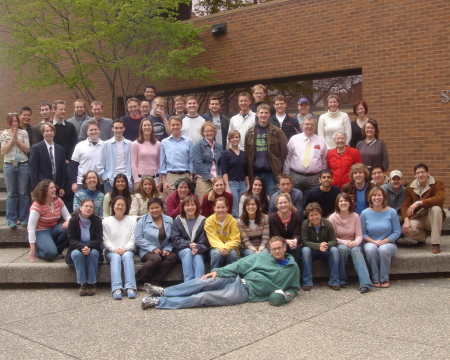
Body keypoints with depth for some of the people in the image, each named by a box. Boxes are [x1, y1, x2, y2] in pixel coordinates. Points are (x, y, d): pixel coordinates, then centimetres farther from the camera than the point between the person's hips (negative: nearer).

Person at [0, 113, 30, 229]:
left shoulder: (23, 133, 4)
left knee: (24, 193, 2)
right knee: (11, 194, 4)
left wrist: (17, 139, -8)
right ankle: (11, 220, 9)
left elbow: (27, 149, -1)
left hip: (23, 165, 0)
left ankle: (24, 219, 10)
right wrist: (12, 138, -6)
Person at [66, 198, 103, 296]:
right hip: (77, 249, 0)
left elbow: (98, 239, -9)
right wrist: (82, 247, -30)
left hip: (92, 249, 0)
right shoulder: (73, 220, -5)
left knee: (93, 253, -33)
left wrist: (88, 247, -29)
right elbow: (71, 239, -10)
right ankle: (82, 284, -26)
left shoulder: (97, 220, -4)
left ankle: (91, 284, -24)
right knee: (77, 254, -33)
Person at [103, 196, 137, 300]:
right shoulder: (106, 221, 10)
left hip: (127, 251, 0)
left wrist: (125, 249, -16)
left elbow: (133, 240, 3)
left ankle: (130, 287, -42)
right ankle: (116, 288, -45)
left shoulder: (132, 220, 10)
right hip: (111, 252, 0)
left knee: (127, 256, -33)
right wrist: (115, 249, -16)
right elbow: (105, 240, 2)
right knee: (116, 257, -33)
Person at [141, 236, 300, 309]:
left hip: (246, 291, -3)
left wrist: (287, 295, -5)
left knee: (205, 297, -18)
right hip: (236, 279, 3)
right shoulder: (263, 256, 13)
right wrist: (218, 271, -3)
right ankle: (164, 292, -12)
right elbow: (240, 265, 8)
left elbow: (294, 287, 19)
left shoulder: (292, 267, 9)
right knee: (203, 282, -21)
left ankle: (159, 302, -20)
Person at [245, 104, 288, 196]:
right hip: (255, 173, 2)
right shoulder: (250, 133, 8)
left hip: (271, 172, -2)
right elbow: (246, 153, 7)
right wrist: (249, 171, 1)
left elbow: (284, 151, 0)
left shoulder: (277, 132, 1)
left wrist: (280, 168, -5)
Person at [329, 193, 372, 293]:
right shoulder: (333, 218, -6)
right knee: (343, 248, -36)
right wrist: (344, 242, -23)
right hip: (339, 244, -1)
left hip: (353, 244, 1)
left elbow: (359, 235, -4)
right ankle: (341, 280, -21)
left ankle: (365, 283, -46)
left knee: (355, 250, -34)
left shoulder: (355, 216, -2)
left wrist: (355, 242, -26)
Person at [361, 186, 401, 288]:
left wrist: (384, 241, -14)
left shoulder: (391, 212, -3)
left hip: (388, 244, 0)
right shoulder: (365, 213, -1)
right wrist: (373, 241, -14)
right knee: (371, 249, -34)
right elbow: (363, 233, 2)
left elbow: (397, 232, -2)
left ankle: (384, 279, -15)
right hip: (371, 243, 1)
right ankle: (375, 279, -20)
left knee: (384, 249, -35)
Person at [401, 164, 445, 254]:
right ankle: (422, 237, 9)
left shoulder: (437, 184, -8)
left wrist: (419, 203, -33)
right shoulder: (410, 188, 1)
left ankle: (435, 243, -27)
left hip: (432, 218, -2)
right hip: (417, 218, 2)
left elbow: (440, 199, -29)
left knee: (436, 208, -35)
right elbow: (405, 205, -6)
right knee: (406, 229, -30)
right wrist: (406, 220, -25)